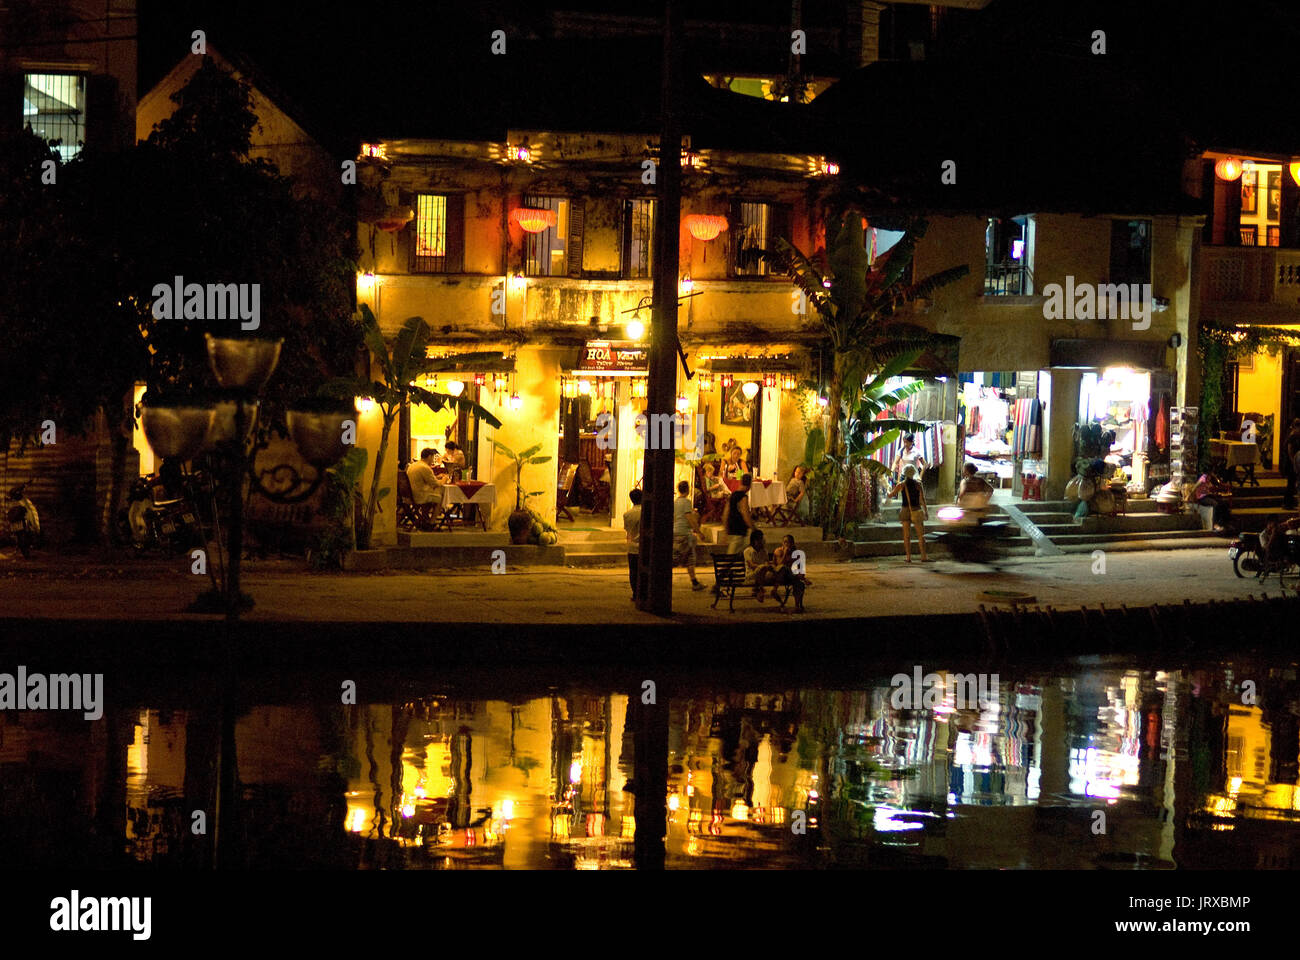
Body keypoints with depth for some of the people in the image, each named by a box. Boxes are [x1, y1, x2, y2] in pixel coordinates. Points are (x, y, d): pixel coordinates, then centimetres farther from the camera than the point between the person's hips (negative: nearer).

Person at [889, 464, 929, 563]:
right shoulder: (918, 483, -5)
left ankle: (908, 557, 3)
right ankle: (923, 557, -2)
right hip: (916, 510, -1)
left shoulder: (901, 484, -2)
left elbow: (891, 495, 9)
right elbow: (922, 499, -8)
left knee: (907, 535, 5)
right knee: (921, 535, 4)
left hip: (905, 510, 1)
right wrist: (925, 510, -1)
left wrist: (889, 491, 31)